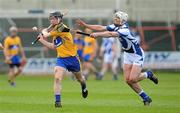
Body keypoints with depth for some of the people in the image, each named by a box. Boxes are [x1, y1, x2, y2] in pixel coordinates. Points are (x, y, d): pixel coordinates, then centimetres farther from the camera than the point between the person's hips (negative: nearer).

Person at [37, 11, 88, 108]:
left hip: (72, 57, -5)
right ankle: (57, 101, -18)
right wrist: (42, 40, 10)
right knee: (57, 78, -19)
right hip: (61, 59, 5)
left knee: (80, 78, 20)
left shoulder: (62, 27, -18)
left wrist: (44, 32, 4)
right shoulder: (54, 32, 8)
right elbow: (54, 46, 14)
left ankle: (84, 88, 54)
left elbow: (46, 35, -18)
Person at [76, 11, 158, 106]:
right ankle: (145, 98, 12)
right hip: (127, 55, 8)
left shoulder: (125, 30, -29)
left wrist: (97, 34, -43)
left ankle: (148, 74, 14)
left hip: (137, 55, -8)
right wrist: (85, 25, -6)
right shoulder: (115, 27, -4)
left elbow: (111, 34, -42)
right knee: (128, 80, 0)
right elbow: (101, 28, -2)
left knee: (132, 79, -15)